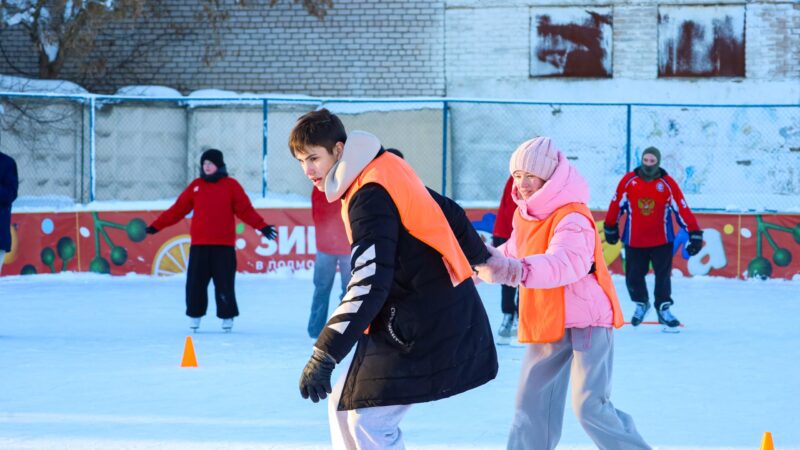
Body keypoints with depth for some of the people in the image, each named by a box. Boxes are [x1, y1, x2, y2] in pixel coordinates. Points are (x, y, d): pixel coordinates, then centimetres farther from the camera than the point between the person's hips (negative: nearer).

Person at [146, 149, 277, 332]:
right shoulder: (196, 186, 9)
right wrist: (156, 226, 6)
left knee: (224, 283, -2)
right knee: (195, 283, 1)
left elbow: (245, 210, -1)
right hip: (199, 245, 2)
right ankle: (194, 316, 13)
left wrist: (262, 226, -12)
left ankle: (227, 317, 10)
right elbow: (178, 209, 10)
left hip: (224, 245, -2)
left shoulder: (231, 185, 4)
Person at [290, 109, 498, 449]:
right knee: (344, 405, 11)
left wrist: (324, 355, -31)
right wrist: (481, 257, 41)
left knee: (369, 422, -12)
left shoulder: (370, 196, -20)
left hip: (423, 327, -10)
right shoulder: (388, 173, 8)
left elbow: (370, 285, -28)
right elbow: (449, 214, 22)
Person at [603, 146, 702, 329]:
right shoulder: (628, 181, -4)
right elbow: (617, 204, 7)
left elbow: (682, 209, -7)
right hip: (634, 241, 1)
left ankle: (663, 309, 12)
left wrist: (694, 233, -10)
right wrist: (610, 228, 15)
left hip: (661, 240, -1)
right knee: (633, 277, 3)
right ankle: (641, 304, 30)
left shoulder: (668, 184, -7)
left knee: (663, 275, -4)